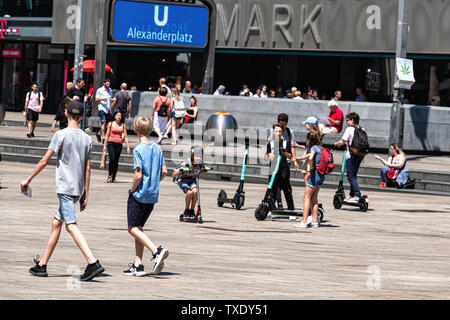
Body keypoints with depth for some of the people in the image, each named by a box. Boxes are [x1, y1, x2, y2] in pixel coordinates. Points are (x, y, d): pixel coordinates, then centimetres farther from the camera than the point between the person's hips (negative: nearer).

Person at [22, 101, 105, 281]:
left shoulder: (61, 135, -8)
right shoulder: (86, 139, 10)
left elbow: (44, 161, -6)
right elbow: (87, 168, 10)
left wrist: (28, 180, 4)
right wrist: (85, 194, 15)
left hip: (65, 187, -7)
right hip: (77, 189, 7)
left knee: (71, 224, -14)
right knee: (56, 222, 16)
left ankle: (93, 263, -28)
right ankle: (42, 265, 21)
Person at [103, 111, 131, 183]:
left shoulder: (123, 125, 8)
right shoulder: (110, 124, 4)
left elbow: (125, 136, 9)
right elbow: (107, 135, 6)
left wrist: (128, 147, 2)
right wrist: (104, 145, 1)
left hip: (119, 144, 2)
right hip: (111, 143, -2)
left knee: (116, 161, 2)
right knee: (112, 159, -19)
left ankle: (113, 178, 9)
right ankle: (109, 175, -3)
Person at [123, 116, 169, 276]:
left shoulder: (138, 150, -14)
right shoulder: (157, 149, 7)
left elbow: (138, 174, -19)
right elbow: (164, 171, 8)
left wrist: (132, 190, -6)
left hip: (139, 195, -7)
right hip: (153, 196, 7)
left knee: (133, 228, 0)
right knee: (138, 228, 14)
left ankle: (156, 251, -17)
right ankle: (138, 265, 12)